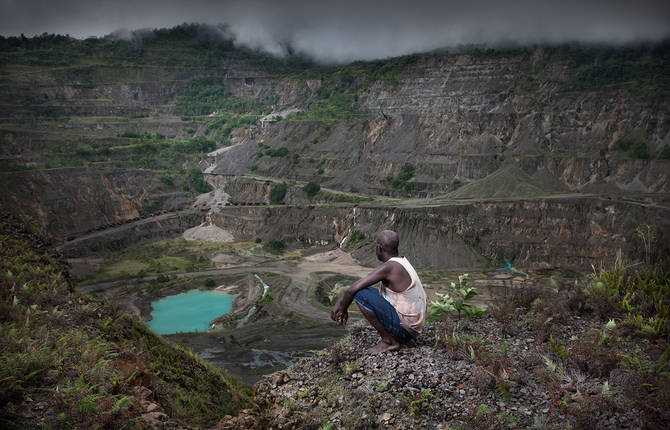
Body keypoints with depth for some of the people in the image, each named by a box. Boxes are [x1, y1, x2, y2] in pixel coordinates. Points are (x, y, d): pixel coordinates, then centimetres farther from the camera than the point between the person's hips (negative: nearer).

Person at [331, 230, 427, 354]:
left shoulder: (389, 267, -21)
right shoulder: (400, 263, 9)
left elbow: (353, 289, -21)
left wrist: (343, 310, -3)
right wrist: (340, 302, 15)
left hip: (403, 327, -9)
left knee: (361, 294, -17)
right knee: (370, 292, 22)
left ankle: (389, 341, -7)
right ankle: (394, 338, 12)